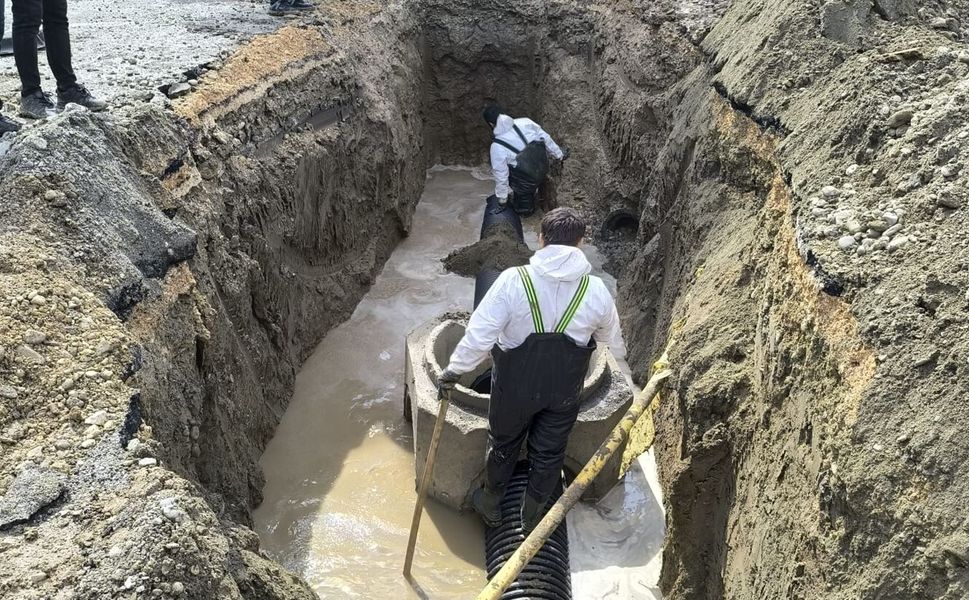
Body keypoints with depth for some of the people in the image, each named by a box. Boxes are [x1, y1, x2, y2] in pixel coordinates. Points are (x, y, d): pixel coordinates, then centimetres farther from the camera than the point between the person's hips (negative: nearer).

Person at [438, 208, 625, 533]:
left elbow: (479, 335, -22)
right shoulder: (596, 290, -13)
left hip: (515, 386, -1)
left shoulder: (513, 280, -22)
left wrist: (454, 370, -6)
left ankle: (490, 506, 45)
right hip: (564, 390, 1)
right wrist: (620, 354, 29)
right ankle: (531, 518, 39)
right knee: (549, 453, 21)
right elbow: (612, 338, 5)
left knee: (503, 445, 23)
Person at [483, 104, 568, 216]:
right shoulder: (524, 122, -14)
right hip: (543, 169, 5)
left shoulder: (497, 147, -22)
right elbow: (545, 138, -3)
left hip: (527, 180, -5)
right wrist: (559, 154, 14)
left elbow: (500, 175, -13)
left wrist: (502, 199, 1)